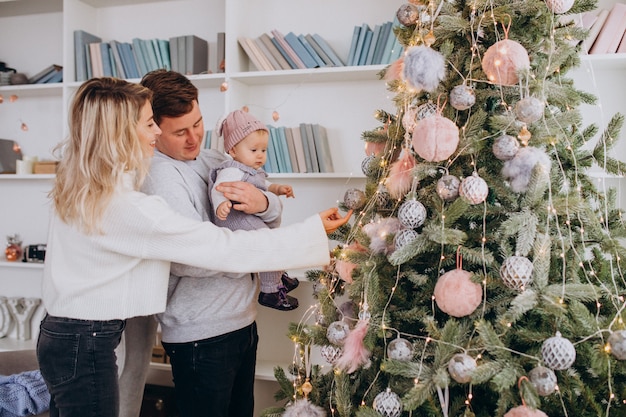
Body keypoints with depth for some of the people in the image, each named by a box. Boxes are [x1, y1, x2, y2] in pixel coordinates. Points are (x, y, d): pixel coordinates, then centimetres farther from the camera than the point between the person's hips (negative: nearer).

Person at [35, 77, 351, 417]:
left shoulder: (77, 186, 0)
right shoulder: (127, 207, -27)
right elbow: (223, 248, -27)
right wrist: (315, 231, -20)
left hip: (60, 332, 9)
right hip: (86, 347, -9)